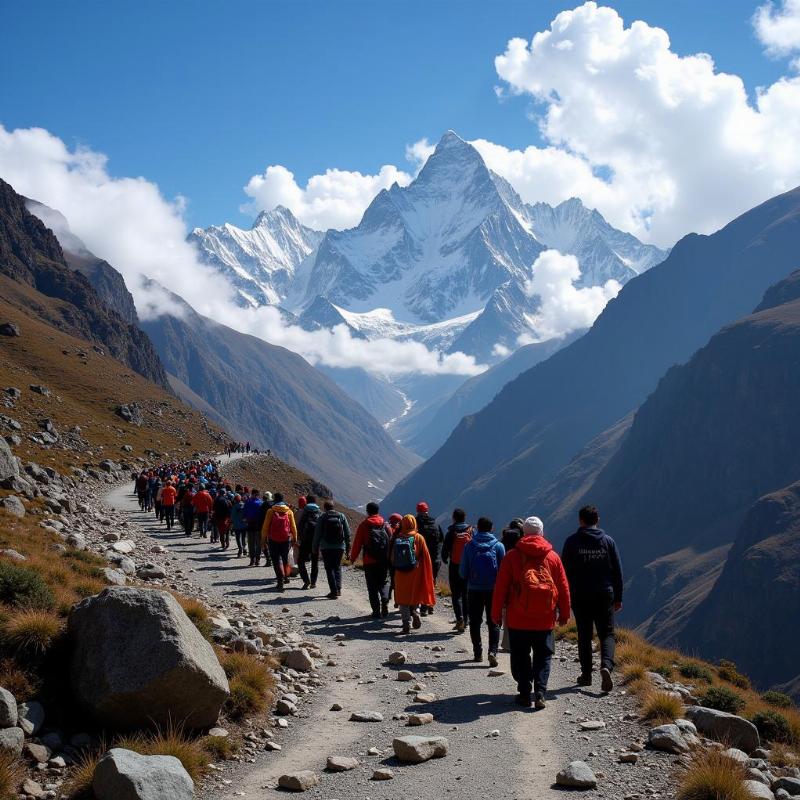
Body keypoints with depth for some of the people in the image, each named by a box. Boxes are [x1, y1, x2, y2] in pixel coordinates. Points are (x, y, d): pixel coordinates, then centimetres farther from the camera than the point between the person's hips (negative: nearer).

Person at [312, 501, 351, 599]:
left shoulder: (322, 517, -2)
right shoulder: (341, 516, 5)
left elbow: (317, 533, -2)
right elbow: (347, 532, 6)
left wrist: (315, 547, 6)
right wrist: (348, 545, 13)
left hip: (326, 547, -3)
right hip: (340, 546, 3)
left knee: (329, 568, 3)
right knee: (337, 567, 17)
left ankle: (334, 591, -5)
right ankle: (338, 588, 7)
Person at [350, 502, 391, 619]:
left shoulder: (363, 525, -3)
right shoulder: (385, 524, 4)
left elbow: (357, 543, -3)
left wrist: (352, 558, 8)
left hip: (369, 561, -2)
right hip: (384, 561, 2)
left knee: (372, 587, 5)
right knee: (384, 583, 16)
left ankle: (377, 611, 3)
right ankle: (385, 602, -8)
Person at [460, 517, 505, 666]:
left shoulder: (469, 545, -3)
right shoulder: (498, 546, -4)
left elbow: (463, 572, -1)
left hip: (474, 589, 0)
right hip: (493, 589, 0)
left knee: (475, 623, 13)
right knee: (493, 623, 5)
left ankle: (478, 653, 14)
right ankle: (493, 651, -13)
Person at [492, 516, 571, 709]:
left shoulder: (512, 556, -3)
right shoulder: (552, 557, 2)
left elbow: (501, 587, -2)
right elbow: (563, 588, 7)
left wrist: (496, 613, 6)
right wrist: (564, 614, 17)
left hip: (517, 619, -1)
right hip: (545, 619, 1)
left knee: (520, 657, 11)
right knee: (543, 656, 10)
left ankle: (525, 693, 9)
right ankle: (540, 693, -4)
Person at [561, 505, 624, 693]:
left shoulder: (572, 542, -4)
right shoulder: (608, 541, 2)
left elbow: (565, 571, -3)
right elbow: (617, 571, 4)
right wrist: (618, 598, 10)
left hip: (580, 596, 0)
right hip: (604, 595, 1)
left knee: (584, 635, 10)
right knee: (607, 634, 6)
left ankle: (586, 674, 14)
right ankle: (606, 666, -18)